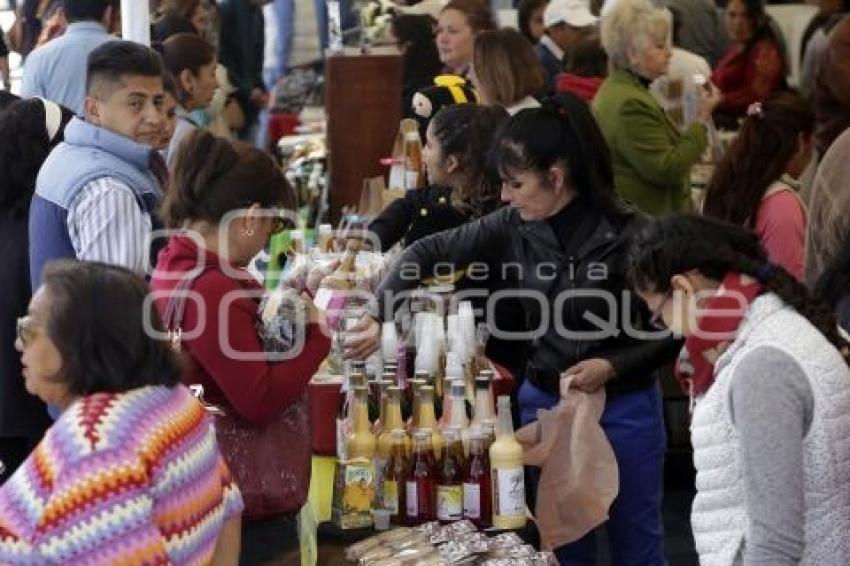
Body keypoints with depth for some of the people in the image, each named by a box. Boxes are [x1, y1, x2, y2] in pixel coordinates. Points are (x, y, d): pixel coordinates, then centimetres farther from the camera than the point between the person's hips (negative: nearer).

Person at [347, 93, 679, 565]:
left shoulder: (626, 235, -20)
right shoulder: (515, 227, -6)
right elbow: (431, 252, -1)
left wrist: (613, 366, -25)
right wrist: (378, 317, -12)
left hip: (621, 409, -4)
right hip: (542, 402, 4)